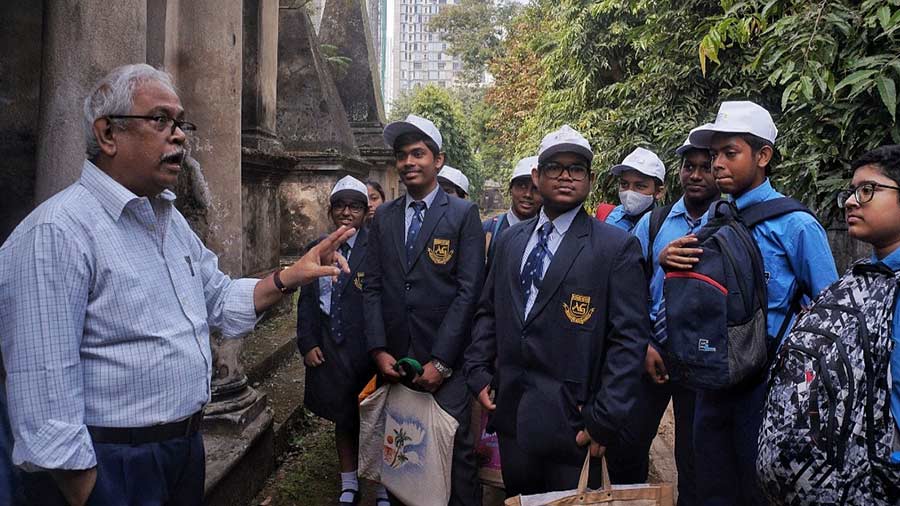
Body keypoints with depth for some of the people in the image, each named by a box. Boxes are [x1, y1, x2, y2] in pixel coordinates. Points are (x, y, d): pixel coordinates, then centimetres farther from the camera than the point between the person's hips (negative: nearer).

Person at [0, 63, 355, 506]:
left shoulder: (171, 219, 9)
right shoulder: (58, 232, -21)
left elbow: (219, 300, 15)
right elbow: (45, 394, -24)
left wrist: (287, 278, 0)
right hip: (110, 467, -8)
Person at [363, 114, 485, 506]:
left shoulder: (463, 214, -3)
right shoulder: (383, 217, 9)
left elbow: (469, 290, -8)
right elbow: (372, 287, 7)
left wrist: (440, 361, -12)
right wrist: (379, 350, -3)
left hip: (445, 362, -3)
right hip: (393, 361, 4)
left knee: (456, 451, 4)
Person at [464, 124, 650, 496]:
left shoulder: (618, 247, -8)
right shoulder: (510, 239, 10)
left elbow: (629, 339, -11)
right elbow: (488, 310, 14)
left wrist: (604, 420, -14)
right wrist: (479, 374, 4)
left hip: (571, 419, -4)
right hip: (510, 410, 5)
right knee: (517, 497, 17)